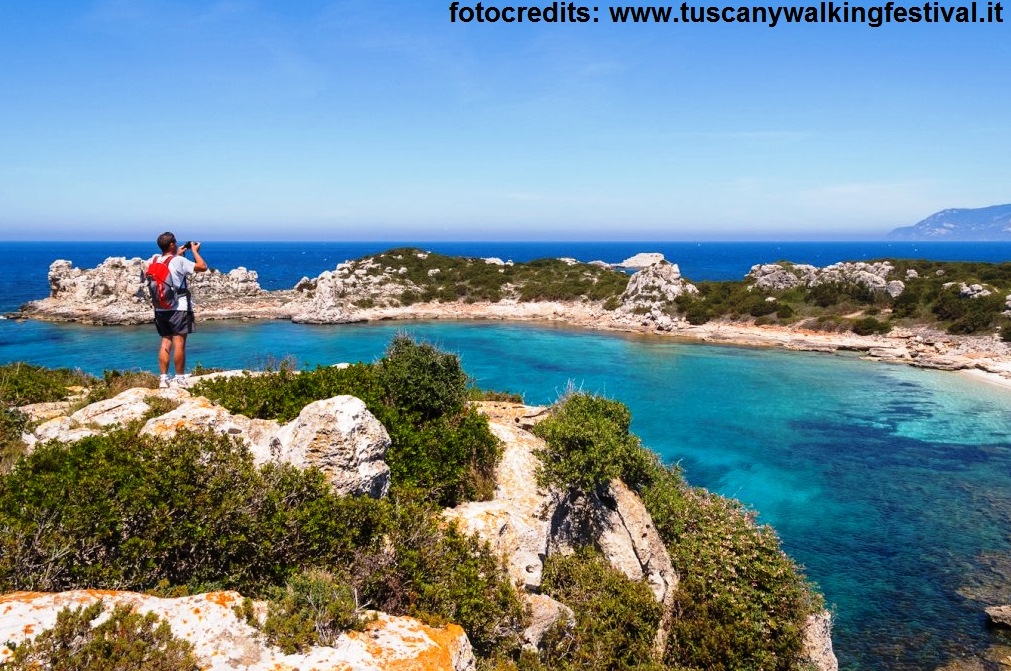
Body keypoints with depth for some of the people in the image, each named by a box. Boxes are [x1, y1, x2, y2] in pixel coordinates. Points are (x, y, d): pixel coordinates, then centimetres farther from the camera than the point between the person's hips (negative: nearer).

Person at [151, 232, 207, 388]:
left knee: (165, 342, 11)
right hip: (178, 309, -6)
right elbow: (203, 267, -6)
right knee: (179, 343, -3)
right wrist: (195, 251, 6)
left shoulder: (154, 259, 6)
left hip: (160, 309, 6)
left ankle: (163, 378, 11)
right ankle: (179, 379, -2)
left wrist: (177, 254, 29)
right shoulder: (179, 261, -13)